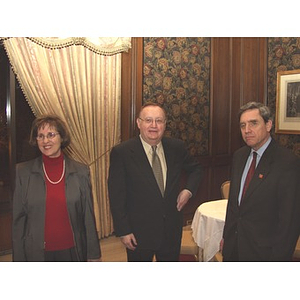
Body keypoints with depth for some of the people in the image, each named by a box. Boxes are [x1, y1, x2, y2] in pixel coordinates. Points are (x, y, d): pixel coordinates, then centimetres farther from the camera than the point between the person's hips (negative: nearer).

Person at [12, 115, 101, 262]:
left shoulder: (81, 172, -3)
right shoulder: (23, 172, -3)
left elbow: (88, 217, 1)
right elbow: (18, 218, 0)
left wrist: (94, 254, 2)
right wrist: (19, 260, -1)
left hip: (72, 251, 0)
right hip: (37, 254, 0)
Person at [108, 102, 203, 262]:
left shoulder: (177, 147, -3)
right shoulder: (121, 152, -14)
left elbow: (195, 169, 16)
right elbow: (116, 196, -12)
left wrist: (188, 190, -2)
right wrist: (123, 231, -12)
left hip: (172, 229, 4)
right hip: (139, 232, -3)